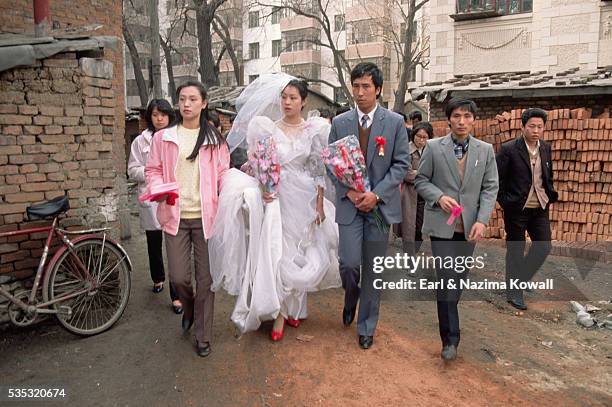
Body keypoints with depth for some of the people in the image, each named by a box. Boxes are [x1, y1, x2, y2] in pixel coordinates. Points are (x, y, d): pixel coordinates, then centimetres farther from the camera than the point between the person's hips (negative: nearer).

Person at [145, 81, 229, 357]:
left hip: (206, 216, 0)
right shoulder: (163, 137, 5)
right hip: (175, 216, 1)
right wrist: (158, 189, -11)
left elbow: (223, 174, 5)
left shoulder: (214, 139, 4)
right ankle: (189, 308, 37)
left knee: (206, 279, 5)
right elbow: (153, 170, 10)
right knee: (178, 277, 0)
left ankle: (203, 337, 22)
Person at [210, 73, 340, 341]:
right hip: (277, 196, -1)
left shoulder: (314, 130, 1)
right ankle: (279, 314, 12)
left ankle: (295, 307, 27)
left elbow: (319, 170, 2)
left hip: (305, 198, 1)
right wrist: (264, 188, -18)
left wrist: (320, 204, -1)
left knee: (300, 252, 9)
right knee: (276, 252, -3)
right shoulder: (269, 128, 0)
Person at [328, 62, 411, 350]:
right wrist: (349, 191, -9)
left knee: (373, 269, 6)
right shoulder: (339, 122, 5)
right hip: (349, 203, 1)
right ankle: (350, 299, 29)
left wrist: (376, 194, -13)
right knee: (349, 264, -8)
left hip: (380, 204, 0)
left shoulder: (395, 122, 1)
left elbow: (402, 164, -2)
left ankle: (366, 326, 23)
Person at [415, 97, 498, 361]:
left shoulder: (486, 150, 6)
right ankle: (450, 338, 3)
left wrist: (482, 220, -9)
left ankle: (447, 316, 36)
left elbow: (490, 188, 3)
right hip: (442, 224, -3)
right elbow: (421, 180, 4)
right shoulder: (433, 147, 0)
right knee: (447, 279, -6)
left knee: (459, 277, 13)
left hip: (469, 226, 3)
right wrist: (439, 197, -15)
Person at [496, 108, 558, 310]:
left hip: (540, 209, 5)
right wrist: (505, 202, -10)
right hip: (516, 209, -5)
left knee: (544, 246, 7)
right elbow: (497, 179, -10)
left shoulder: (546, 148, 6)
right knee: (515, 250, 5)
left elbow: (548, 176, 17)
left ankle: (521, 278, 30)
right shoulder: (509, 149, -12)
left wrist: (551, 195, 7)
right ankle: (513, 291, 20)